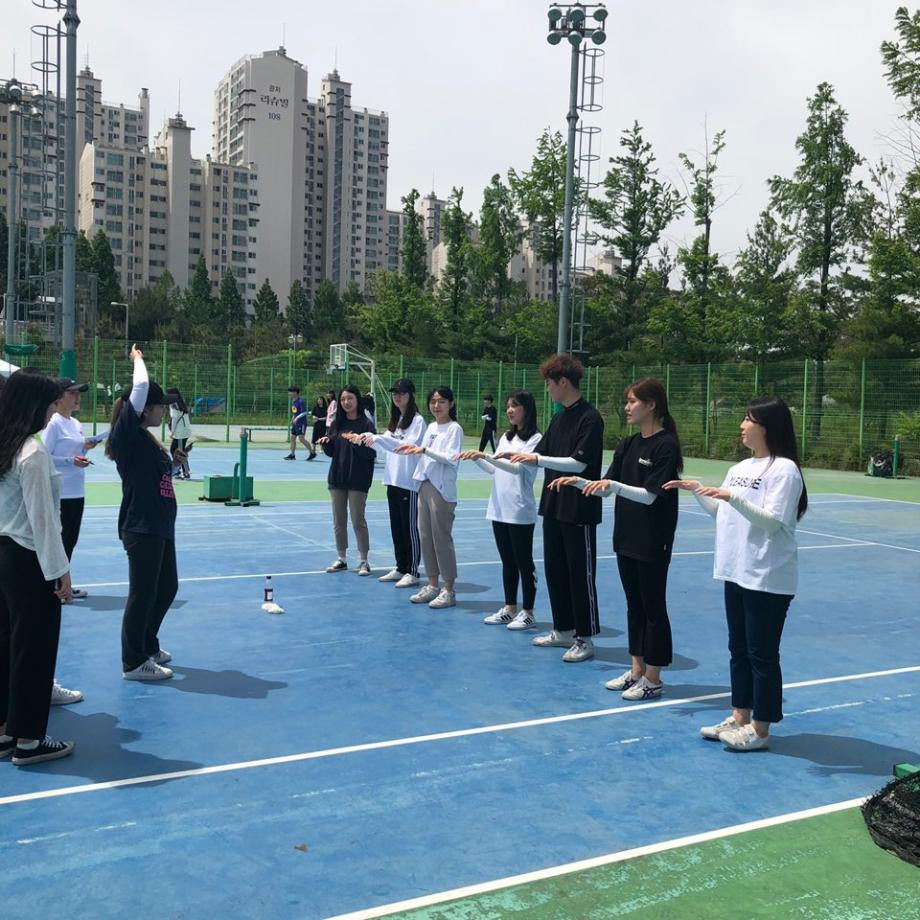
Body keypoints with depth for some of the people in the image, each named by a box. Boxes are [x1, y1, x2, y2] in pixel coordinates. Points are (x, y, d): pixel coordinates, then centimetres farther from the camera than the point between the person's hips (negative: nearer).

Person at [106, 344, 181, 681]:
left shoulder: (146, 438, 12)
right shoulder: (127, 435, -15)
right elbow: (140, 387, -24)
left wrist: (175, 461, 10)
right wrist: (138, 358, -9)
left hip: (160, 525, 10)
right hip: (141, 527, -10)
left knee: (167, 588, 19)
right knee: (142, 593, 0)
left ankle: (147, 646, 36)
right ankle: (134, 662, 14)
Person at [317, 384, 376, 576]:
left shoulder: (365, 423, -7)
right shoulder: (337, 423, 8)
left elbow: (371, 454, -11)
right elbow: (331, 452, 13)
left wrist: (359, 444, -27)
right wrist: (325, 443, -8)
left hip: (357, 480, -5)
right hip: (337, 477, 6)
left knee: (358, 521, -1)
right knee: (338, 522, 10)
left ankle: (364, 561, 10)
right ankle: (341, 559, 21)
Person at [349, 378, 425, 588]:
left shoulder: (417, 420, -9)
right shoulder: (395, 419, 15)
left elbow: (410, 446, -20)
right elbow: (385, 445, 16)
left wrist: (379, 438, -22)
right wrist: (370, 437, -2)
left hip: (409, 482, -8)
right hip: (393, 480, 8)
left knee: (410, 528, -1)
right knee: (396, 527, 13)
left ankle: (412, 572, 6)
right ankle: (400, 568, 22)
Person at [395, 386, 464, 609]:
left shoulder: (454, 428, -7)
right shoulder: (431, 427, 14)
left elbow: (451, 458, -18)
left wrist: (424, 449, -23)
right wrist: (414, 449, 3)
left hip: (442, 490, -7)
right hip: (424, 485, 7)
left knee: (442, 538, -4)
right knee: (425, 537, 9)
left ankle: (449, 590, 5)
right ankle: (432, 586, 19)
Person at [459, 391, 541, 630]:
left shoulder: (535, 438, -9)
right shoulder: (506, 437, 13)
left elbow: (517, 467, -22)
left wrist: (484, 455, -29)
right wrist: (476, 458, 1)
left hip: (520, 511, -7)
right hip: (499, 509, 7)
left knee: (524, 562, 2)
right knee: (507, 561, 13)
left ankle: (528, 613, 10)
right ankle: (509, 609, 22)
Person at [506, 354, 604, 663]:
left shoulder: (590, 418, -14)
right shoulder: (559, 418, 11)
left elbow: (578, 463, -21)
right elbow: (539, 455, 15)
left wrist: (537, 459, -24)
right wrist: (506, 458, 7)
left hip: (579, 511, -8)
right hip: (554, 507, 8)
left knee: (580, 574, 1)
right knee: (555, 570, 14)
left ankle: (585, 639, 12)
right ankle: (564, 630, 27)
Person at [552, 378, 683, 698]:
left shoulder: (666, 445, -14)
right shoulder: (628, 444, 8)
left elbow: (649, 495, -20)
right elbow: (607, 488, 10)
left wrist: (613, 485, -30)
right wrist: (579, 482, -5)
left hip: (653, 543, -7)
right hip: (626, 538, 7)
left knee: (653, 608, 3)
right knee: (634, 606, 15)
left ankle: (653, 679, 13)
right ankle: (637, 669, 27)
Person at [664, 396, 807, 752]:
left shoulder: (784, 469, -13)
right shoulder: (740, 468, 11)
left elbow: (772, 521, -21)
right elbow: (720, 511, 21)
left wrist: (733, 497, -28)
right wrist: (696, 490, 9)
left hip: (768, 579, -8)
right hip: (735, 573, 8)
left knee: (761, 654, 2)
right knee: (738, 649, 16)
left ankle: (759, 729, 14)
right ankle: (739, 717, 28)